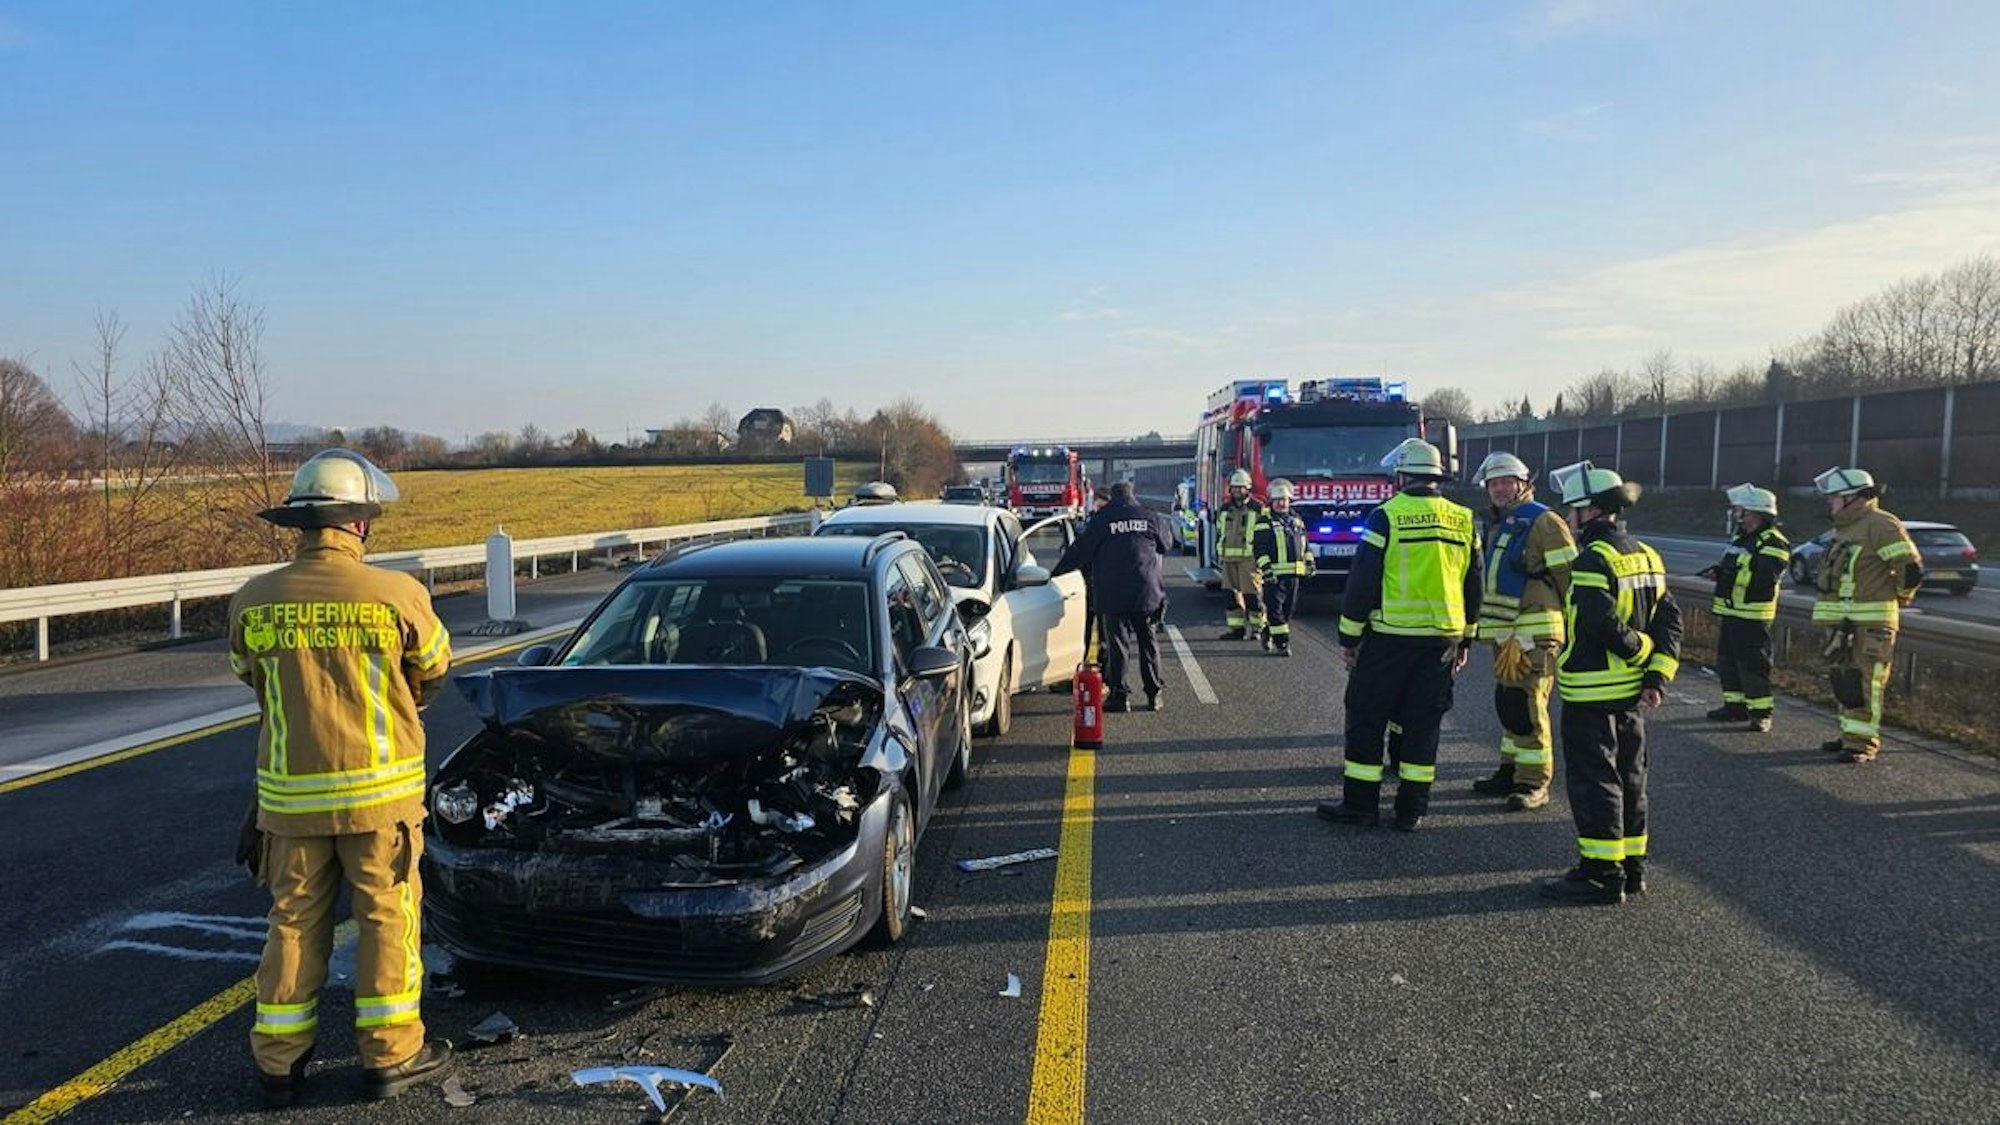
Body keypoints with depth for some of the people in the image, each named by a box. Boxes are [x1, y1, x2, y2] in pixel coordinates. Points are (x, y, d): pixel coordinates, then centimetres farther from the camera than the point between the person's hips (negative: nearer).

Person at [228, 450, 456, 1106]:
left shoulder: (253, 602, -4)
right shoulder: (397, 595, -14)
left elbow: (250, 679, 11)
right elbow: (433, 671, 3)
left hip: (289, 793, 3)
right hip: (380, 788, -3)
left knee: (295, 922, 16)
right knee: (387, 918, 10)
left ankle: (279, 1064, 25)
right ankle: (390, 1057, 19)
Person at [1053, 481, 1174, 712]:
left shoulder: (1101, 520, -1)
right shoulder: (1151, 517, 6)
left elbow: (1079, 550, 2)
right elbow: (1166, 545, 20)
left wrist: (1057, 572, 13)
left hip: (1113, 595, -2)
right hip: (1147, 593, 3)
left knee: (1117, 644, 2)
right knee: (1148, 642, 10)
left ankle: (1119, 695, 2)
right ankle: (1154, 695, 12)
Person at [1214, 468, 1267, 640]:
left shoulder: (1258, 508, -2)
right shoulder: (1224, 508, 14)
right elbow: (1219, 533, 23)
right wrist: (1218, 554, 19)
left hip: (1249, 558, -5)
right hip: (1229, 558, 5)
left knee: (1252, 594, -3)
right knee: (1232, 593, 6)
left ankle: (1257, 628, 7)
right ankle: (1237, 628, 13)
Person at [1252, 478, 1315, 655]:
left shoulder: (1297, 520, 16)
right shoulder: (1265, 523, -3)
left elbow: (1304, 543, 24)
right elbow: (1260, 549, -9)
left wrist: (1309, 562, 15)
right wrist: (1266, 568, -19)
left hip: (1294, 574, 6)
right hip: (1274, 574, -6)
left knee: (1288, 609, 10)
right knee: (1275, 609, -9)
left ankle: (1268, 632, 26)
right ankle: (1282, 643, -5)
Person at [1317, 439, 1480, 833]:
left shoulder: (1386, 516, -9)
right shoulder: (1463, 521, 7)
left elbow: (1362, 581, -10)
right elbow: (1473, 586, 12)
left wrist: (1349, 637, -2)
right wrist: (1465, 640, 20)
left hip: (1390, 637, -5)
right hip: (1443, 639, 5)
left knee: (1367, 716, 5)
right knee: (1423, 722, 10)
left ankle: (1360, 802, 9)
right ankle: (1412, 808, 13)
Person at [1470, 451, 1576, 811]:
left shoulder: (1544, 522, -10)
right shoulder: (1497, 525, 18)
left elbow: (1568, 577, -12)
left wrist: (1571, 625, -11)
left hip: (1535, 634, -9)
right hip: (1505, 634, 9)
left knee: (1527, 707, -8)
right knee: (1507, 704, 14)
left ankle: (1535, 783, -1)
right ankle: (1511, 772, 25)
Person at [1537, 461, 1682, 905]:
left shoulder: (1592, 560, -17)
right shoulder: (1644, 555, 10)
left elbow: (1603, 626, -24)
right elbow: (1669, 618, 7)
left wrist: (1640, 651, -7)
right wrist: (1658, 673, 0)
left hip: (1591, 693, -9)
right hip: (1631, 692, 9)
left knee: (1593, 781, -2)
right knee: (1628, 779, 16)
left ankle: (1602, 872, 1)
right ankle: (1631, 867, 24)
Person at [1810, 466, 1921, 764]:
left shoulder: (1880, 525, -13)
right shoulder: (1845, 528, 17)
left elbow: (1911, 568, -14)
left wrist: (1897, 599, 0)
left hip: (1871, 622, -10)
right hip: (1840, 620, 10)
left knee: (1864, 682, -8)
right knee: (1842, 680, 14)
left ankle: (1863, 742, -5)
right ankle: (1851, 733, 24)